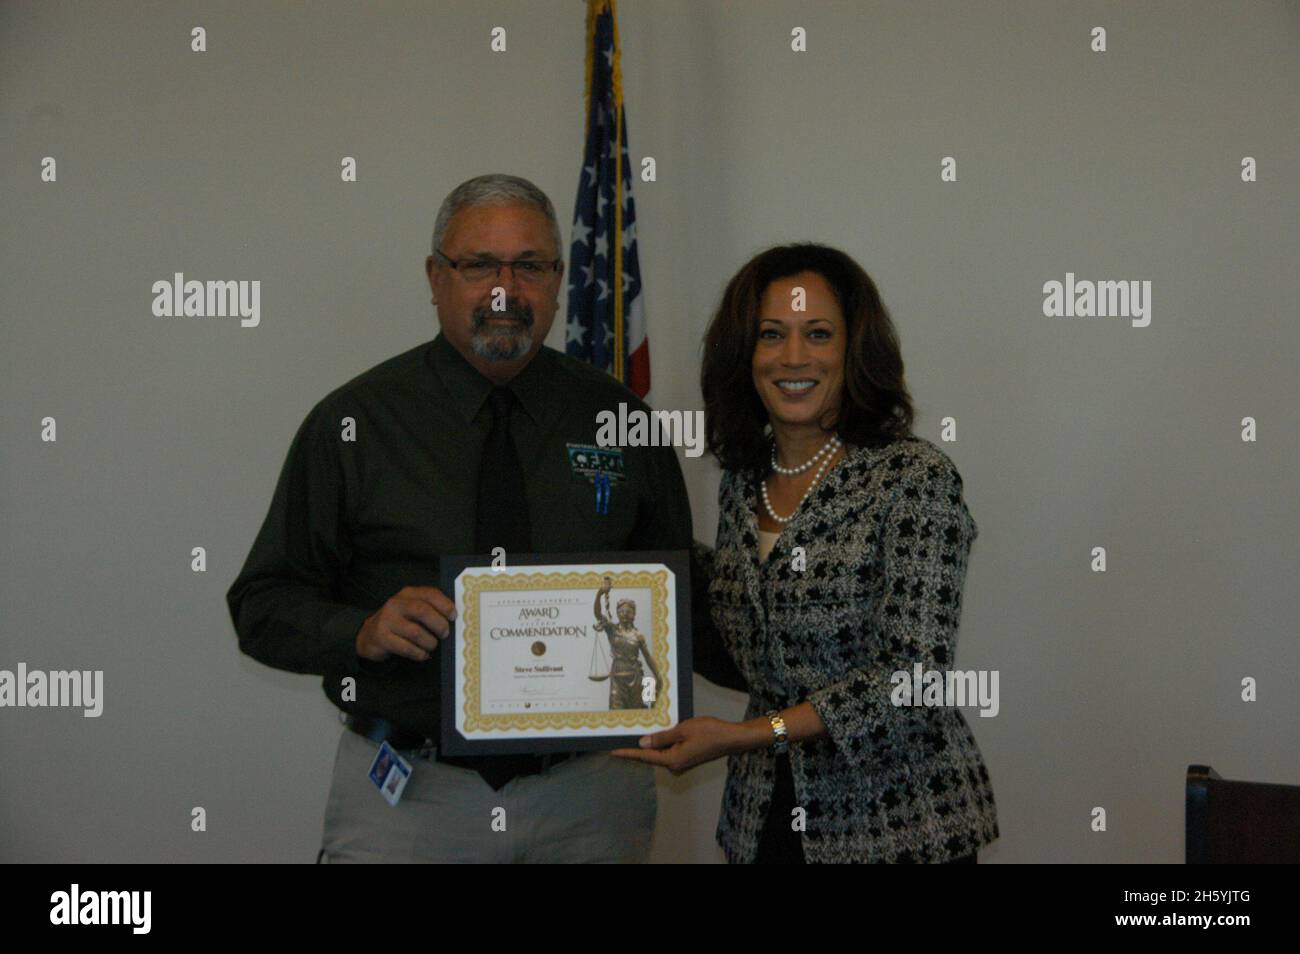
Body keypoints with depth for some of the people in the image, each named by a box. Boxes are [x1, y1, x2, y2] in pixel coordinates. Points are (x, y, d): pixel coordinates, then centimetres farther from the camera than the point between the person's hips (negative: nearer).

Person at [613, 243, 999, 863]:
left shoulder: (914, 479, -14)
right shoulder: (742, 481, 5)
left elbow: (915, 677, -20)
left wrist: (746, 735, -24)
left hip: (897, 828, -5)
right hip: (763, 818, 6)